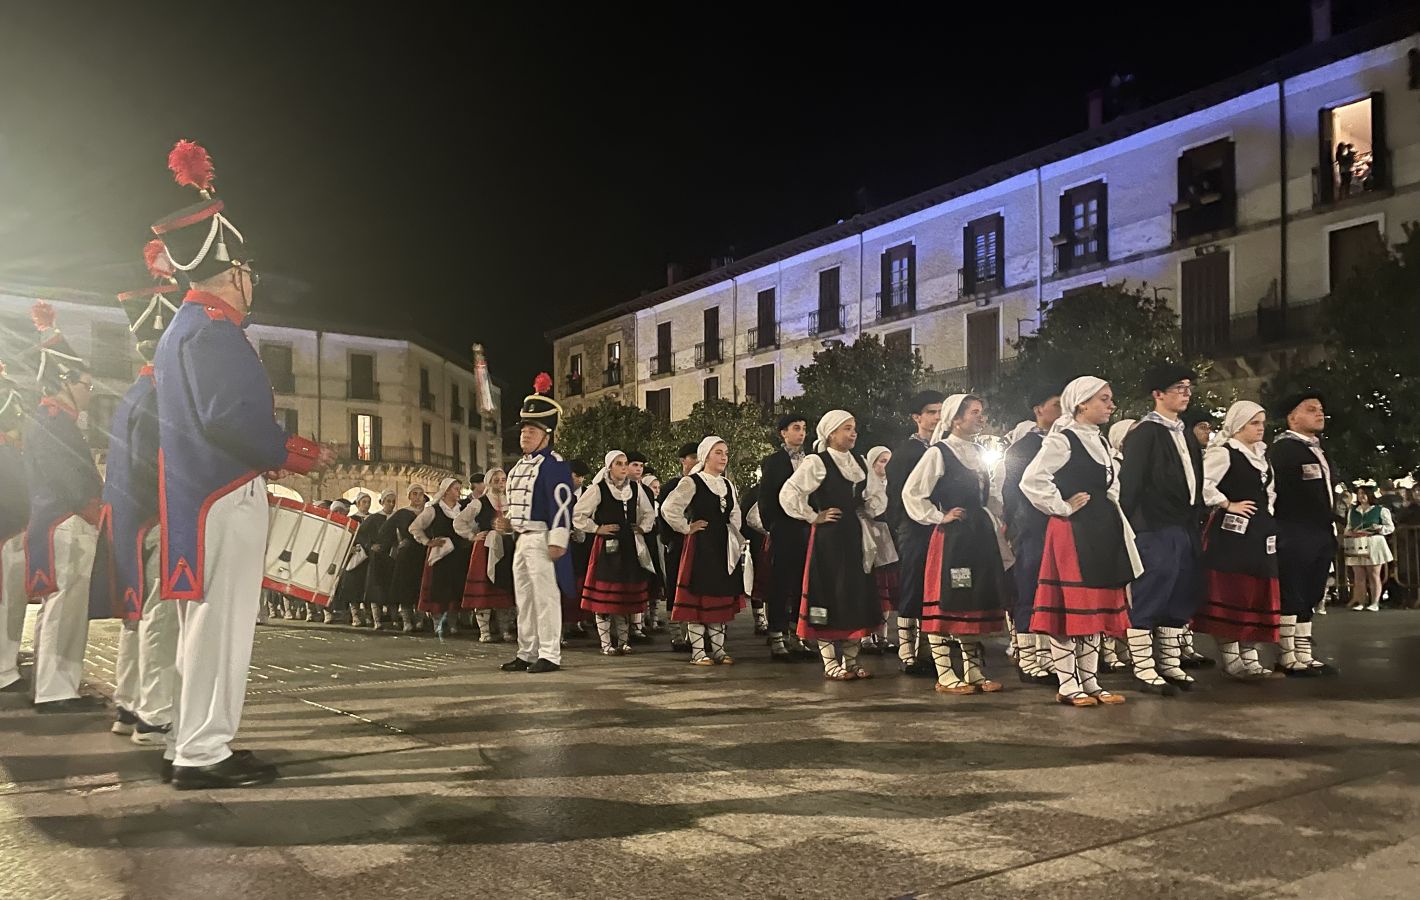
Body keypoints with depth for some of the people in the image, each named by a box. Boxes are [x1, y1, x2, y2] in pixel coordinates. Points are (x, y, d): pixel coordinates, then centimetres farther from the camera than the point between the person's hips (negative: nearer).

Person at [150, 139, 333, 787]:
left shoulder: (181, 328, 21)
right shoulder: (214, 329, -12)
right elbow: (231, 417, -22)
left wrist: (287, 448, 17)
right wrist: (298, 456, -11)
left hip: (193, 499, 10)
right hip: (225, 498, -10)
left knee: (206, 623, 15)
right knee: (221, 622, -6)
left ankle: (190, 742, 23)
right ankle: (203, 753, 0)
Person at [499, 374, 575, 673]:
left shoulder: (554, 465, -11)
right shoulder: (520, 466, 18)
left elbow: (561, 504, -19)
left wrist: (557, 540, -24)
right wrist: (507, 524, 10)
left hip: (542, 540, -10)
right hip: (522, 539, 10)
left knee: (545, 597, -5)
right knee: (524, 598, 14)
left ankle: (549, 655, 1)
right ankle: (527, 653, 23)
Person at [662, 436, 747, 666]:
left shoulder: (728, 485, 14)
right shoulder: (691, 482, -8)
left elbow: (734, 515, 21)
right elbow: (668, 508, -18)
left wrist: (735, 541, 10)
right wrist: (686, 528, -11)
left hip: (724, 547, 7)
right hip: (700, 546, -7)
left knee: (721, 597, 8)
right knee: (698, 597, -4)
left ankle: (717, 648, 16)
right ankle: (698, 651, 1)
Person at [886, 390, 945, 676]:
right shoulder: (904, 452, 0)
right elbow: (895, 496, -3)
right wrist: (899, 531, -8)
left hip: (940, 531, 5)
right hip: (914, 531, -5)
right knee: (911, 594, -2)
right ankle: (907, 654, 3)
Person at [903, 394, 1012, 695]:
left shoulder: (979, 453, 15)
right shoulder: (939, 452, -7)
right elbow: (911, 493, -12)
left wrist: (995, 527, 13)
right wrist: (939, 517, -10)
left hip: (980, 536, 8)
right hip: (951, 536, -8)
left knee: (975, 603, 11)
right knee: (946, 603, -4)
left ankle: (974, 671, 19)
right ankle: (945, 675, 2)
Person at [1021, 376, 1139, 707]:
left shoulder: (1101, 441, 17)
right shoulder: (1062, 440, -10)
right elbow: (1031, 480, -21)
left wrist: (1114, 524, 15)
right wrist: (1062, 507, -13)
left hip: (1103, 532, 9)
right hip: (1072, 533, -9)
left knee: (1096, 607, 11)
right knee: (1069, 608, -4)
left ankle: (1090, 682, 19)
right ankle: (1067, 685, 2)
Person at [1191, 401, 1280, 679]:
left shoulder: (1261, 454, 18)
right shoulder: (1223, 453, -8)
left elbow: (1268, 489, 33)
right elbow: (1203, 484, -23)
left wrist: (1267, 507, 16)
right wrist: (1228, 504, -15)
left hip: (1259, 533, 9)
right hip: (1231, 532, -9)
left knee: (1256, 595, 8)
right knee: (1230, 594, -7)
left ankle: (1249, 658, 15)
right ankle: (1230, 659, -1)